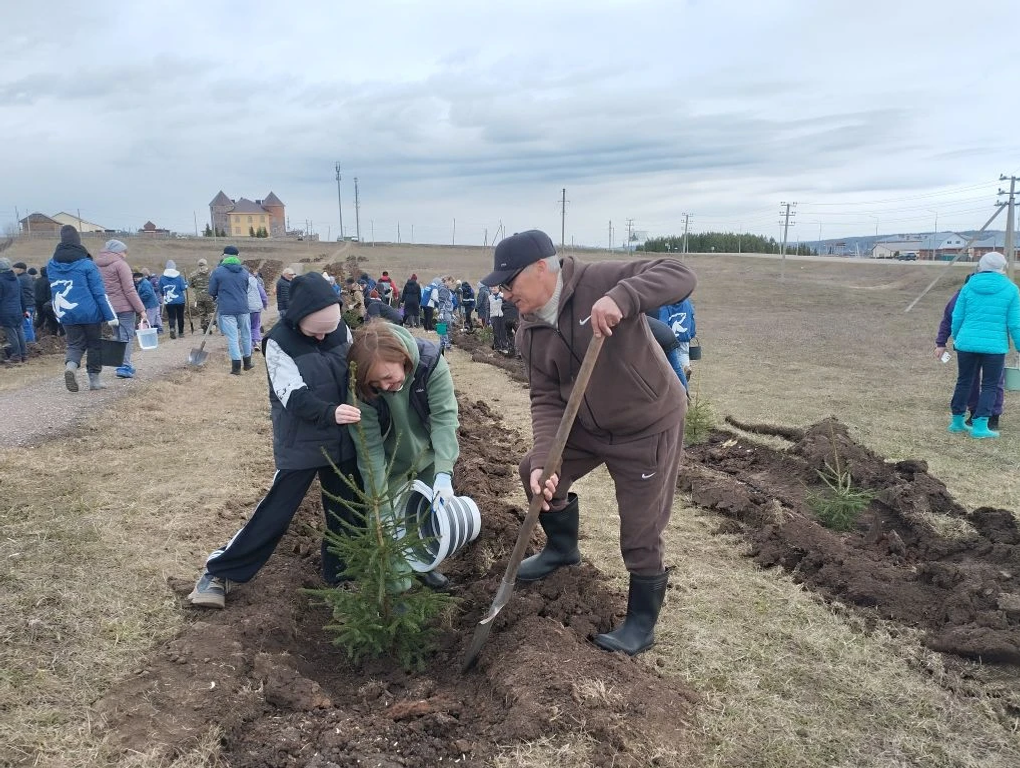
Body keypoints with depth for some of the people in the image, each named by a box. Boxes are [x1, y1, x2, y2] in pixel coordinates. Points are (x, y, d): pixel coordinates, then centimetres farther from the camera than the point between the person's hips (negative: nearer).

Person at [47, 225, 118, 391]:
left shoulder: (51, 265, 6)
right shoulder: (87, 264, -9)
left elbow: (54, 291, 13)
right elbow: (99, 293, -11)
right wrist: (110, 316, -10)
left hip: (65, 314, 4)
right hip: (89, 313, -3)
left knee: (75, 344, 12)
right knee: (94, 344, 10)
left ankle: (71, 364, -17)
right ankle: (94, 379, 13)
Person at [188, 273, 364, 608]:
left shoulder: (340, 329, -4)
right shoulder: (279, 341, -17)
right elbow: (296, 398, -24)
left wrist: (361, 416, 2)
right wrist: (330, 413, -40)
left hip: (343, 441, 4)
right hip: (300, 445, -4)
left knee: (345, 512, 12)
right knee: (276, 512, 1)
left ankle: (342, 578, 30)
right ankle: (220, 572, 17)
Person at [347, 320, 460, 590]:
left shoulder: (430, 361, -32)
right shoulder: (360, 386, -31)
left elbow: (444, 416, -32)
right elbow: (369, 445, -27)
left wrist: (444, 472, -42)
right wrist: (378, 502, -30)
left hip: (430, 454, 1)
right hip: (391, 461, -1)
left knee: (435, 508, 12)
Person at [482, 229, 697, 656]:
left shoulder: (599, 282, -25)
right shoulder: (529, 336, -6)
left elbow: (679, 275, -32)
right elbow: (547, 400, -10)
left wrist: (621, 297, -50)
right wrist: (542, 460, -25)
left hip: (648, 426, -6)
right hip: (587, 426, 7)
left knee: (640, 536, 1)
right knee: (535, 471, 14)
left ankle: (641, 625, 24)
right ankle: (563, 548, 41)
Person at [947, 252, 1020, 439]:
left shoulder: (969, 287, 1)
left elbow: (957, 317, 5)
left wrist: (956, 338, 20)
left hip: (966, 343, 2)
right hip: (995, 346, -2)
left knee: (964, 381, 14)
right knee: (990, 386, 7)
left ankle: (957, 421, 22)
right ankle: (980, 425, 2)